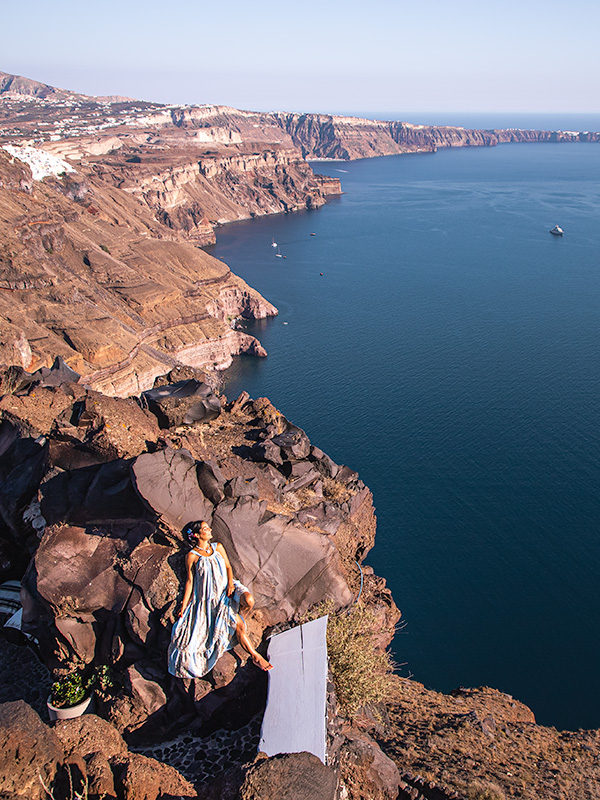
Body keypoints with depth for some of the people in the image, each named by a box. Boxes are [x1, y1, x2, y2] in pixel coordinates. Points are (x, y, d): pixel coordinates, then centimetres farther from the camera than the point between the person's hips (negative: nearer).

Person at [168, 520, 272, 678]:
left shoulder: (218, 547, 7)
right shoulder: (191, 556, -5)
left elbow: (228, 567, 11)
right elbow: (190, 581, -1)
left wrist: (230, 583, -8)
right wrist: (183, 606, -3)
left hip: (227, 587, 4)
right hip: (211, 596, -4)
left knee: (249, 600, -26)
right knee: (237, 625, -18)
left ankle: (236, 617, 6)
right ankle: (255, 656, -10)